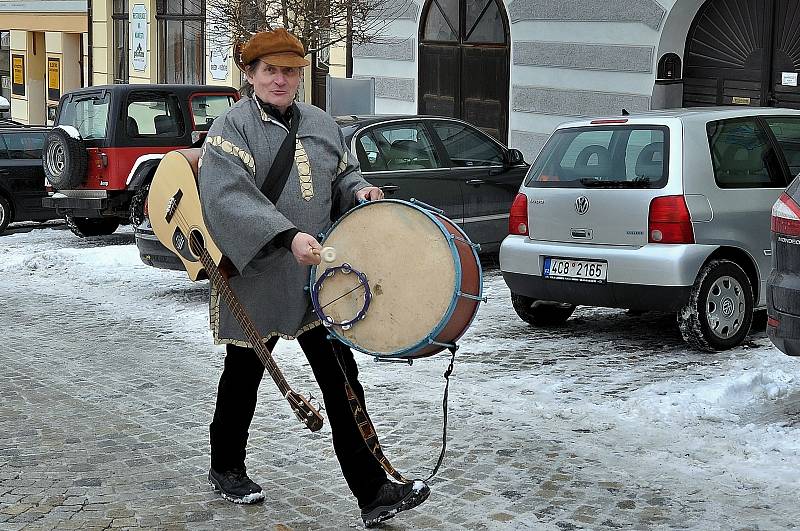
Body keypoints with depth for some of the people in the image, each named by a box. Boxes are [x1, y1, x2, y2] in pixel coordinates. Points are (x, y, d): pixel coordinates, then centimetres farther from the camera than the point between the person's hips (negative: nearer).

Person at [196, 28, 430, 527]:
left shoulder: (321, 124, 11)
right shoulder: (232, 127, -8)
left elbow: (343, 172, 25)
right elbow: (228, 196, -22)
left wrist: (358, 189, -1)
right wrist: (289, 236, -33)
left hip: (319, 277, 4)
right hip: (258, 278, -4)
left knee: (343, 383, 0)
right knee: (244, 376, 13)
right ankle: (226, 470, 35)